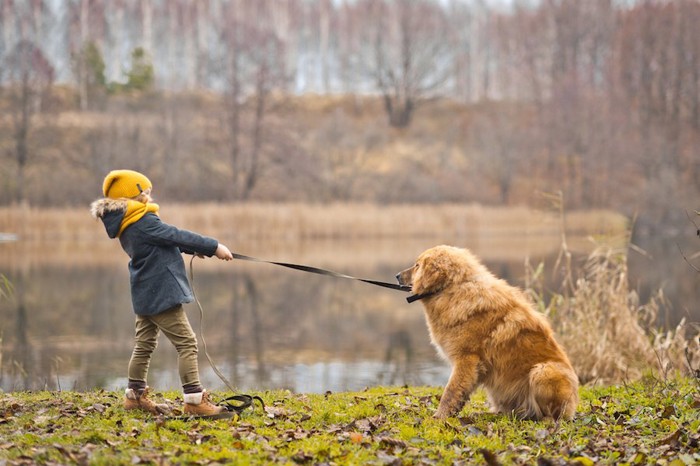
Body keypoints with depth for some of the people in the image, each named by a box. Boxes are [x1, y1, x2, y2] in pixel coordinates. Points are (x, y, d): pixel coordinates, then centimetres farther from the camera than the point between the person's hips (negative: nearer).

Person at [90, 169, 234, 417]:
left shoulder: (127, 227, 11)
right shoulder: (143, 222, -19)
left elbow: (166, 239, 18)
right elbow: (177, 236, -18)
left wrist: (194, 248, 14)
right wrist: (213, 247, -13)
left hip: (145, 295, 10)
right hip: (161, 294, -10)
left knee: (144, 344, 19)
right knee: (187, 343, -7)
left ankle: (135, 395, 28)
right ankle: (194, 399, -9)